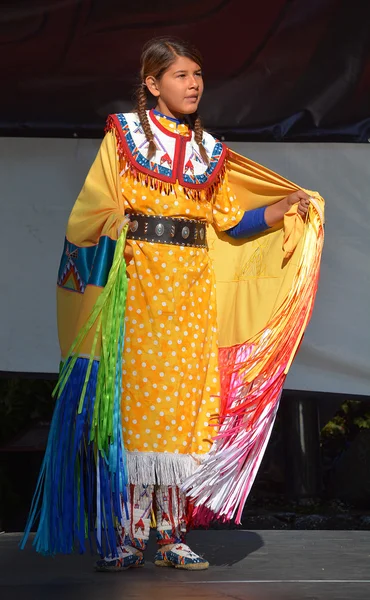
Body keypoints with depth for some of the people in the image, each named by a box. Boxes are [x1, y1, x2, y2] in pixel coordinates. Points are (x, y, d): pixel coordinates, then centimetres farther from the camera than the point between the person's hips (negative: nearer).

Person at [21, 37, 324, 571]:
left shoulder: (210, 151, 17)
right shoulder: (124, 135, 5)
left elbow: (230, 223, 15)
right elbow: (95, 207, -2)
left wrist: (282, 211, 2)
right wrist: (110, 228, -21)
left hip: (191, 289, 4)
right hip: (137, 283, -4)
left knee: (184, 405, 0)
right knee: (134, 396, -7)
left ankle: (171, 534, 6)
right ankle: (125, 535, -1)